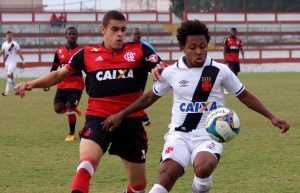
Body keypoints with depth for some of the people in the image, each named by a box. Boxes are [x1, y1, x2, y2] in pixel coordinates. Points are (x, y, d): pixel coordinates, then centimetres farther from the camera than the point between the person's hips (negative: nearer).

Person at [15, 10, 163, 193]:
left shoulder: (139, 50, 2)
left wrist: (160, 70, -34)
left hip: (131, 121, 1)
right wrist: (32, 84, 1)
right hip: (98, 118, -1)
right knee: (87, 162, -31)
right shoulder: (88, 54, 5)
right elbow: (60, 74, 14)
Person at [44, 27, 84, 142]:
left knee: (69, 107, -16)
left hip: (76, 85, -4)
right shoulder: (59, 52, 7)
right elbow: (54, 69, 14)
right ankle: (74, 107, 29)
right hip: (62, 85, 4)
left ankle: (72, 133, 4)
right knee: (58, 109, -4)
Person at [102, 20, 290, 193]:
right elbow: (150, 97, 19)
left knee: (203, 168, -34)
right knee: (166, 175, -24)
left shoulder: (220, 71, -2)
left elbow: (245, 96, 9)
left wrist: (272, 117, 2)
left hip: (210, 135, -1)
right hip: (180, 134, 1)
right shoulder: (171, 72, 3)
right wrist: (121, 115, 16)